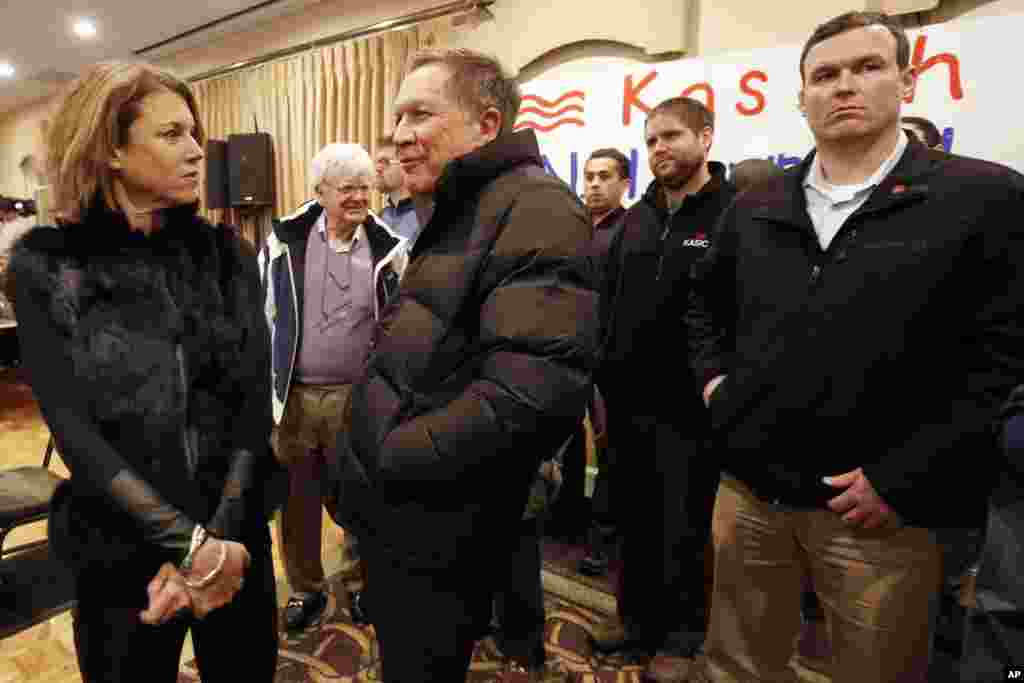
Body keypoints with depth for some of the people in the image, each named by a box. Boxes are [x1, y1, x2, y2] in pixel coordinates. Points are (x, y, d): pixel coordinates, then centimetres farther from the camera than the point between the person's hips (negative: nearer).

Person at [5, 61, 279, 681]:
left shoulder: (228, 254, -1)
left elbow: (255, 405, -6)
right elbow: (75, 431, -12)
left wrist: (220, 538, -15)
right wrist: (190, 546, -18)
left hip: (237, 539, 2)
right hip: (121, 553, -2)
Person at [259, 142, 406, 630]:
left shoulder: (387, 247, -2)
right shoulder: (285, 239, -2)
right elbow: (260, 311, 3)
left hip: (358, 397, 0)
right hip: (294, 395, 1)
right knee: (296, 501, 15)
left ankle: (361, 584, 37)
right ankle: (305, 589, 38)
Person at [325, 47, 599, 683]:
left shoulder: (535, 208, -20)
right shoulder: (453, 213, 13)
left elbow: (534, 387, -32)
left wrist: (388, 461, -20)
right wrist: (369, 458, 9)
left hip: (433, 531, -9)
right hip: (398, 516, 9)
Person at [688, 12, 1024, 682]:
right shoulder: (755, 208, 9)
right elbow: (705, 299, 23)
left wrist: (900, 480, -14)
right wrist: (713, 376, 7)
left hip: (883, 507, -3)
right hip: (748, 489, 4)